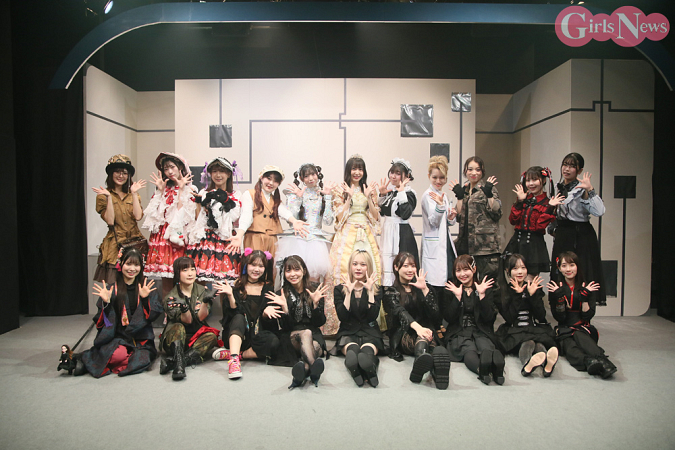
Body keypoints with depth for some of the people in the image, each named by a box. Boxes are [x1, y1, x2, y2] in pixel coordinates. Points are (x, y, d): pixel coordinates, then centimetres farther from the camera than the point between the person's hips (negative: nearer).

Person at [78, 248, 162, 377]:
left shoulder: (147, 286, 6)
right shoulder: (112, 288, 3)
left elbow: (154, 314, -2)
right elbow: (104, 320, 1)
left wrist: (145, 298, -17)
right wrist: (106, 302, -15)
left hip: (141, 338, 1)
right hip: (117, 336, -1)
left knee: (142, 359, -27)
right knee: (118, 355, -32)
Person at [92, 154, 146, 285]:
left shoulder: (133, 195, 15)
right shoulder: (103, 195, 6)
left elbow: (138, 216, -3)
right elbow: (110, 221, -8)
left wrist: (134, 193, -2)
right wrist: (109, 197, -10)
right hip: (115, 245, -2)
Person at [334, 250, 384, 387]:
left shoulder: (376, 290, 11)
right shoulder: (339, 289, 9)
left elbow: (373, 316, -4)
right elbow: (342, 317, -4)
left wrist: (370, 292, -9)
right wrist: (349, 292, -11)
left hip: (370, 333, 0)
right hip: (348, 332, 0)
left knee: (367, 351, -39)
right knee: (352, 350, -38)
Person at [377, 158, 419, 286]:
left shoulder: (409, 193, -8)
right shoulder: (390, 192, 13)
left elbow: (405, 215, -22)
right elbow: (382, 212, 14)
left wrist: (401, 192, -18)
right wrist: (382, 194, 5)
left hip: (402, 235, -7)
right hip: (387, 233, 7)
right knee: (385, 268, 8)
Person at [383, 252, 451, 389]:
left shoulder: (426, 288, 19)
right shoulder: (390, 291, 12)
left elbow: (436, 316, 3)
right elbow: (400, 312, -11)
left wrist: (425, 290, -7)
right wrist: (416, 326, -32)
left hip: (426, 330, 2)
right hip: (403, 335, -2)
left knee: (426, 334, -37)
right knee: (424, 338, -37)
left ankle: (422, 356, -71)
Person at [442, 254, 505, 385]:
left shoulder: (485, 289, 14)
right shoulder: (450, 290, 11)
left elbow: (489, 318, 2)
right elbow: (448, 318, -1)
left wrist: (482, 295, -8)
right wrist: (457, 297, -10)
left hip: (481, 331, 2)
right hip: (458, 333, -1)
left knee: (487, 348, -34)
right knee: (469, 350, -36)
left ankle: (495, 367, -65)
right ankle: (482, 369, -65)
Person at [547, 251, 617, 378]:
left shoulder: (588, 287, 7)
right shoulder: (555, 288, 6)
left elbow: (587, 316, -1)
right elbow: (559, 317, -3)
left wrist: (585, 297, -12)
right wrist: (559, 297, -15)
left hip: (583, 328, 0)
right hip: (564, 330, 0)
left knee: (579, 336, -36)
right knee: (568, 345, -34)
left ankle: (600, 360, -59)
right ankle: (589, 362, -61)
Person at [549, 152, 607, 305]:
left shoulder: (581, 189, -12)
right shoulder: (559, 187, 10)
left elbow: (599, 211, -27)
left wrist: (590, 190, -31)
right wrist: (553, 229, 17)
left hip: (581, 236, -7)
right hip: (562, 236, 7)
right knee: (560, 273, 11)